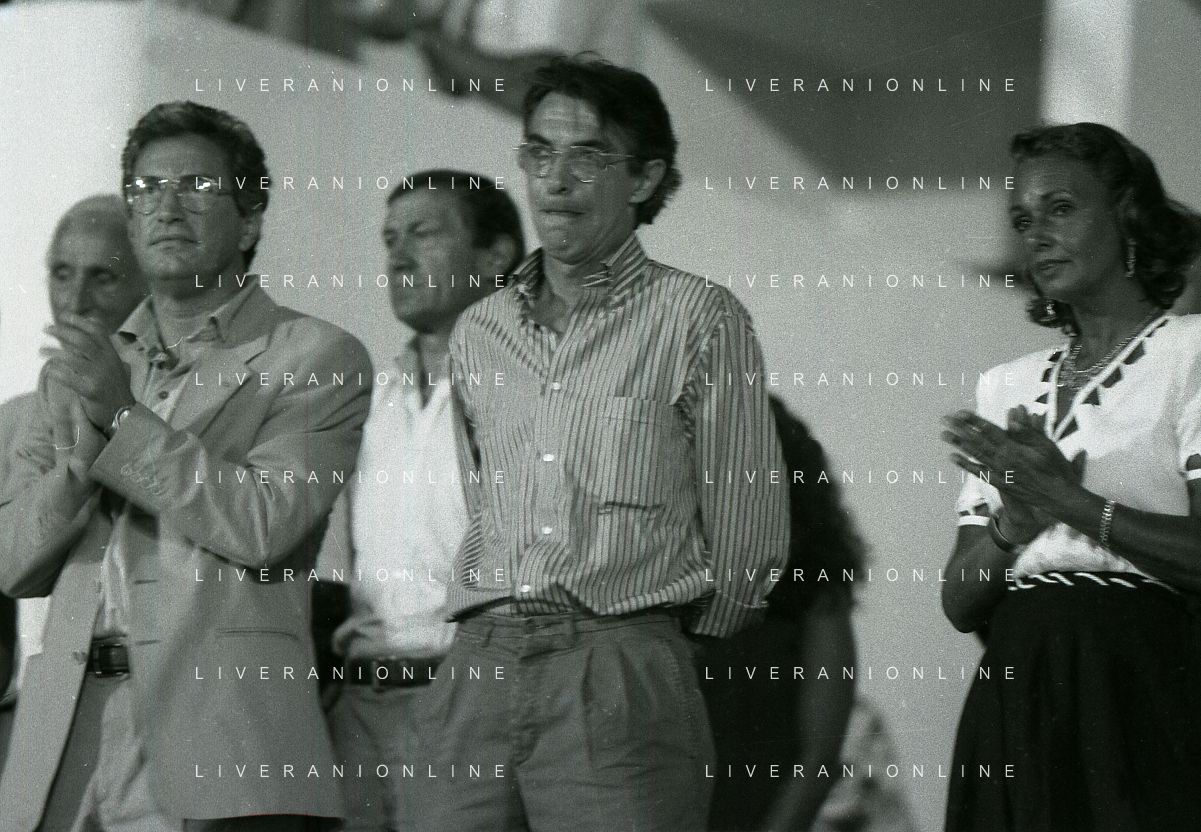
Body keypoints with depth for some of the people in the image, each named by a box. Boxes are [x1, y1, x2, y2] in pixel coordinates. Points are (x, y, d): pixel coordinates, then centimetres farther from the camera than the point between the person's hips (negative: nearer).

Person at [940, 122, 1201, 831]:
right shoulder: (1007, 387, 17)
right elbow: (961, 602, 11)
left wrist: (1073, 503, -17)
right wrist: (1013, 524, -8)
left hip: (1140, 695, -5)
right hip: (1013, 708, 5)